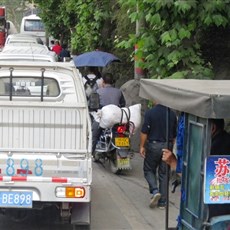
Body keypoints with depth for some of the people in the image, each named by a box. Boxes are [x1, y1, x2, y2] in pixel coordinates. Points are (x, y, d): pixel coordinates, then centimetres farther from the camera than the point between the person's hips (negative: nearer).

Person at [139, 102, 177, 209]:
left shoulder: (150, 113, -11)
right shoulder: (172, 114, 1)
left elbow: (144, 132, -12)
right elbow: (174, 134, 8)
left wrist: (142, 146, -2)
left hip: (153, 145, -3)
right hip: (167, 146, 3)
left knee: (149, 170, 13)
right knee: (164, 173, 9)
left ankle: (155, 191, -10)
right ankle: (162, 202, 11)